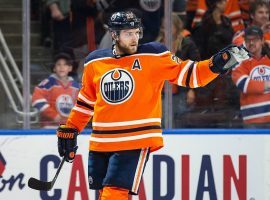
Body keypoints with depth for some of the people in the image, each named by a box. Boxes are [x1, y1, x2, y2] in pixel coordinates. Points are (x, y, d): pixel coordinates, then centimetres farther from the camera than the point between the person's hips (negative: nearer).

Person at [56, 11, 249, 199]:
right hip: (100, 142, 4)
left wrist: (218, 63, -16)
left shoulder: (153, 56, -3)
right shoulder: (94, 62, 6)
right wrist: (69, 130, 19)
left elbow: (187, 74, -2)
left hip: (136, 142, -4)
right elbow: (86, 102, 19)